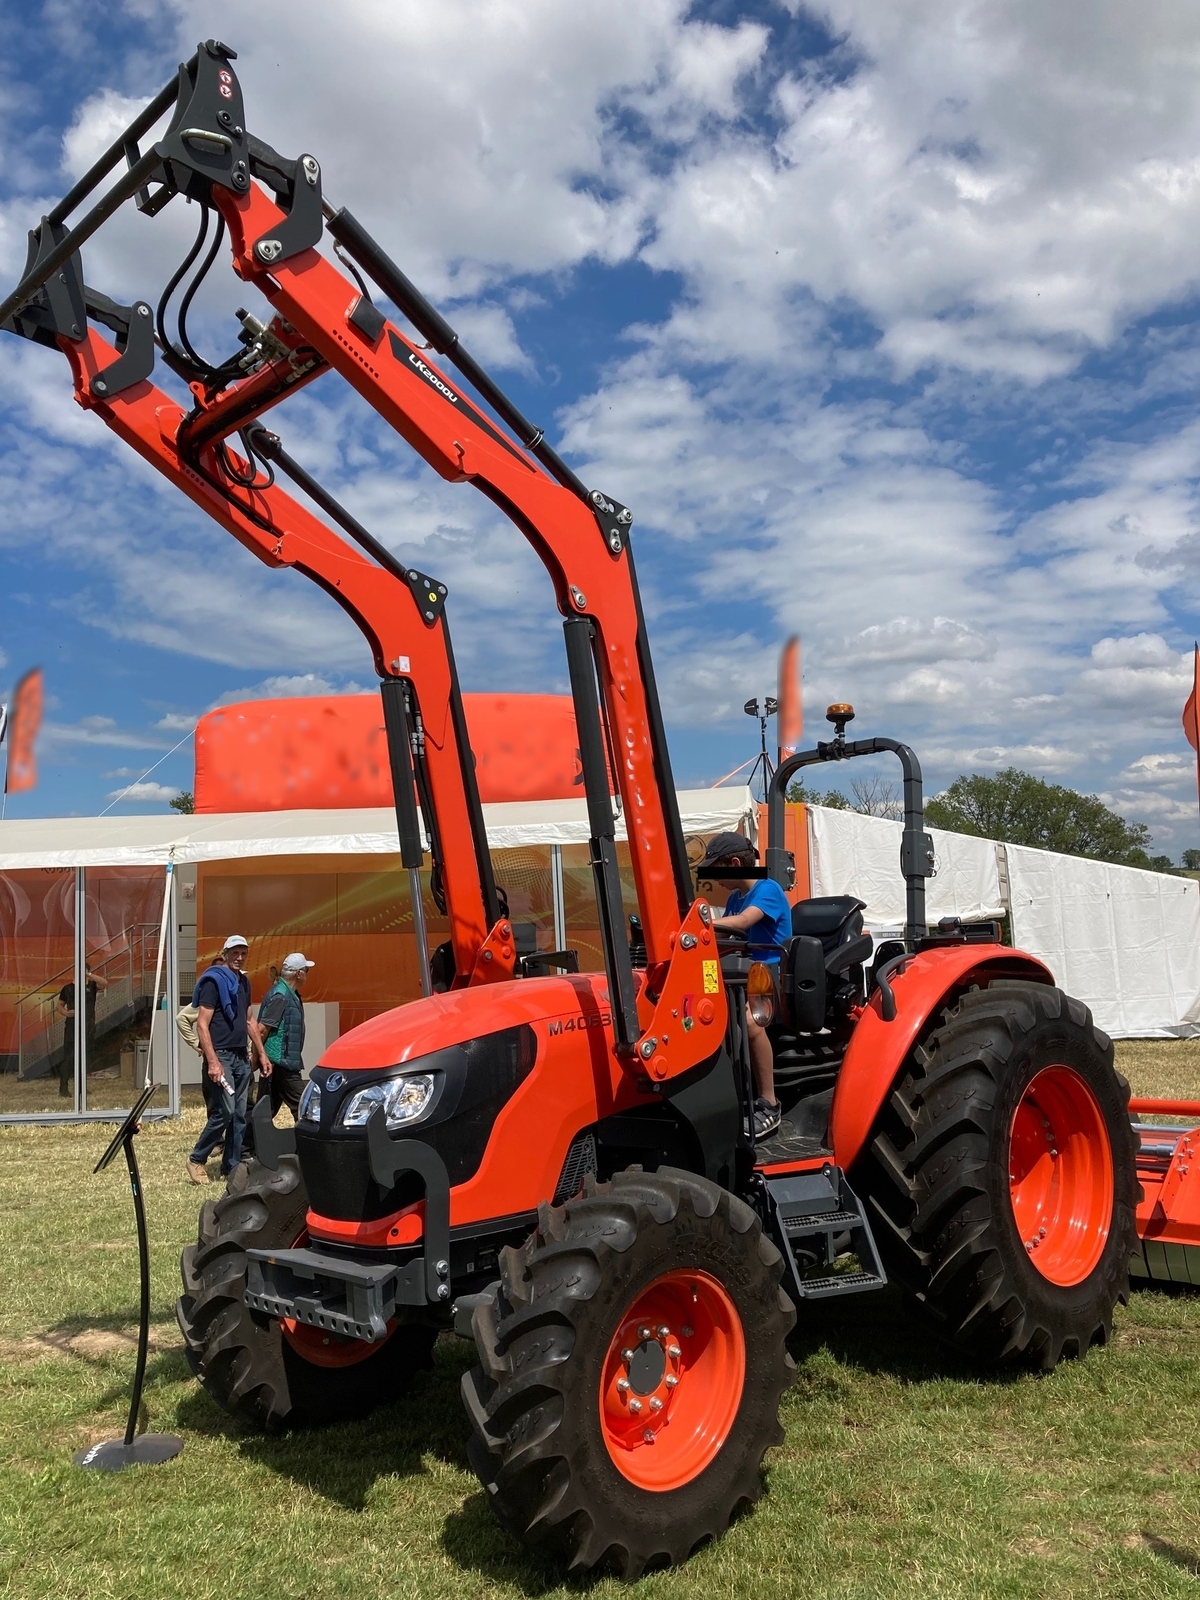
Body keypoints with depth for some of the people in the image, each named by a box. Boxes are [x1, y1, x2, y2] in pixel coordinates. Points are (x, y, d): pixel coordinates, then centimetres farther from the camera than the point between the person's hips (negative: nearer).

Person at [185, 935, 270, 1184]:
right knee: (224, 1111, -12)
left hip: (242, 1056, 8)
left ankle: (231, 1167, 14)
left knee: (240, 1115, 7)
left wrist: (262, 1053, 19)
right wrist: (212, 1061, -21)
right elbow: (202, 1024, -14)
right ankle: (196, 1159, 6)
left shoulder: (243, 982, 14)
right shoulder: (214, 981, -10)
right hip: (220, 1055, -8)